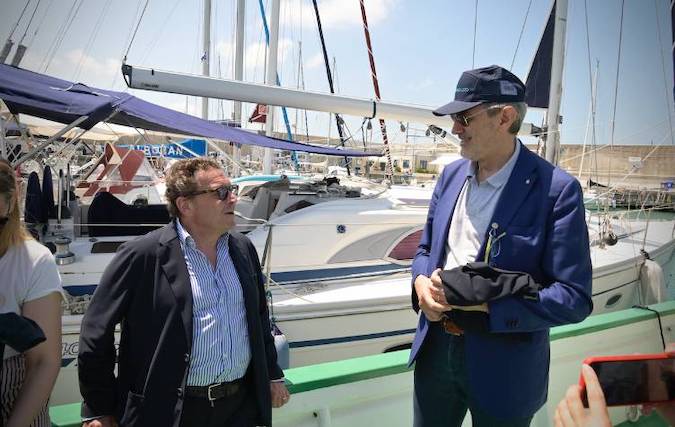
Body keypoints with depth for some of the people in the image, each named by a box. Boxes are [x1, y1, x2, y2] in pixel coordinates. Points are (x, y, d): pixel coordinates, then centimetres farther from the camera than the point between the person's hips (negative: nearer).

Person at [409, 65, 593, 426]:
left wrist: (482, 301, -25)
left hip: (502, 366, -5)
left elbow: (574, 299, -17)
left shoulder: (556, 190, -16)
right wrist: (421, 283, -8)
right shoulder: (452, 174, 4)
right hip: (435, 351, 5)